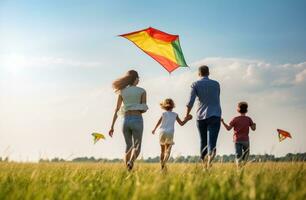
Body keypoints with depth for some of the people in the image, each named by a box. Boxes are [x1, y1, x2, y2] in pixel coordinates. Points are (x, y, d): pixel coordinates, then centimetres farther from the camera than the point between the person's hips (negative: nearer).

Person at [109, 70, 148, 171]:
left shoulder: (122, 92, 8)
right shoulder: (142, 91, 2)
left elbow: (116, 110, 4)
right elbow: (144, 109, -2)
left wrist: (112, 126, 3)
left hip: (126, 120, 3)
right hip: (137, 120, -3)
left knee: (128, 146, 15)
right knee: (136, 147, 5)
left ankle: (128, 171, 5)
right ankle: (131, 161, -28)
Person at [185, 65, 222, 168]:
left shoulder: (195, 84, 4)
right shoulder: (216, 84, 11)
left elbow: (190, 102, -5)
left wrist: (186, 115, 6)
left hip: (201, 116, 0)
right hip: (214, 116, 0)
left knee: (203, 141, 14)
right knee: (212, 141, -12)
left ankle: (204, 162, 15)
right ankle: (211, 154, -40)